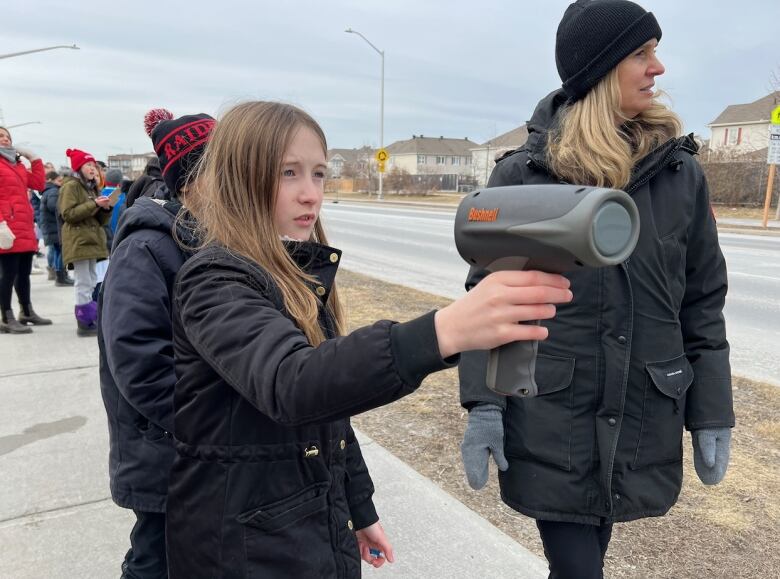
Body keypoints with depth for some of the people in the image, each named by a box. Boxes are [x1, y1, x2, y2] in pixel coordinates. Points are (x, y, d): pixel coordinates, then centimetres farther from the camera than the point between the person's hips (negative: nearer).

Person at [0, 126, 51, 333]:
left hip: (25, 227, 8)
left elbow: (38, 184, 16)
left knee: (24, 272, 15)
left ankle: (27, 312, 26)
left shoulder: (17, 164, 22)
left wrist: (35, 159, 12)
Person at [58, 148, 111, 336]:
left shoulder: (92, 187, 21)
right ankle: (85, 323, -6)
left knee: (92, 283, 10)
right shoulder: (70, 186, -5)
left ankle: (92, 320, 16)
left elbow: (100, 220, 19)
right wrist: (94, 204, -19)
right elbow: (68, 214, -17)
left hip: (92, 241, 9)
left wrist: (106, 208, -2)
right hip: (79, 242, -9)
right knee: (84, 284, -9)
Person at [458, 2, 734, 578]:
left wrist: (712, 411, 4)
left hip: (644, 420, 3)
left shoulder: (681, 173, 0)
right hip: (550, 421, -3)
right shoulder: (522, 175, -8)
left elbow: (703, 301, 5)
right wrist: (483, 404, -10)